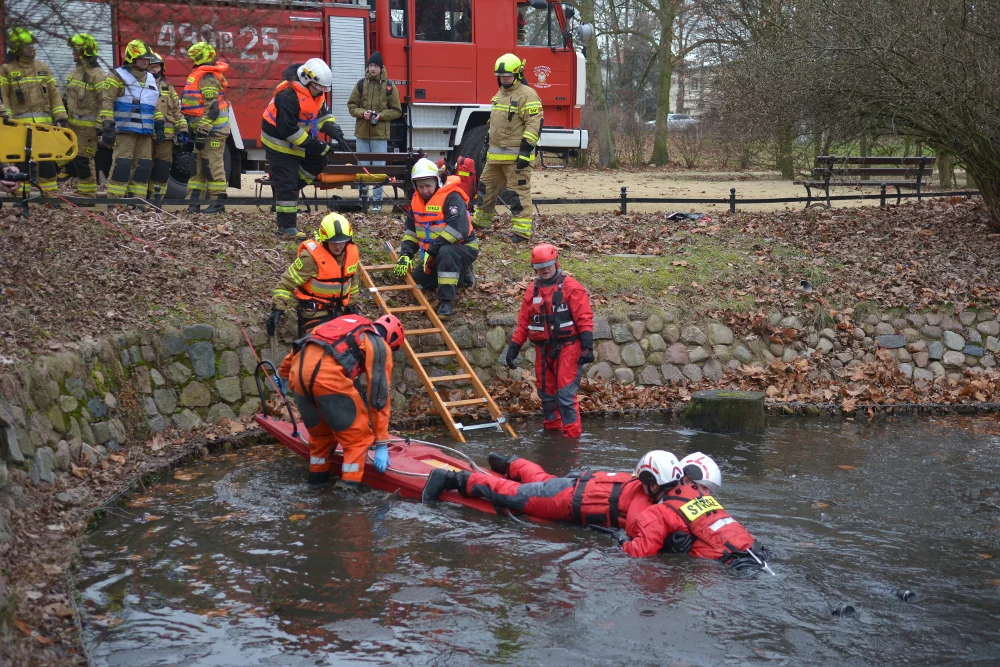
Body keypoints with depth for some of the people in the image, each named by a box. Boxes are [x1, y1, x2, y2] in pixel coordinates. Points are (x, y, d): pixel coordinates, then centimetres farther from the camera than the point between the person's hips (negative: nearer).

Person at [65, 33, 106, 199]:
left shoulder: (97, 74, -14)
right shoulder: (75, 71, 15)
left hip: (88, 125, -9)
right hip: (74, 123, 9)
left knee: (83, 159, -10)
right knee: (75, 158, 14)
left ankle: (88, 193, -3)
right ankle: (82, 188, 24)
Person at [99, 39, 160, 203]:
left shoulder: (151, 79, 18)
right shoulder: (117, 76, -3)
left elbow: (156, 105, 25)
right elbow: (106, 102, -9)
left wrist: (159, 126, 18)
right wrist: (107, 127, -16)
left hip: (145, 132, 7)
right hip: (124, 130, -7)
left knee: (143, 166, 6)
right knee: (122, 165, -11)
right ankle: (114, 199, -9)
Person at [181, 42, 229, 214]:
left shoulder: (207, 78, -15)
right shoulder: (200, 75, 18)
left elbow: (212, 109, -22)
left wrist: (202, 132, -23)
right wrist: (198, 131, 23)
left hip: (213, 129, -11)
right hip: (203, 128, 11)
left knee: (213, 165, -8)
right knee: (197, 165, 10)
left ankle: (218, 202, -4)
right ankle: (193, 202, 13)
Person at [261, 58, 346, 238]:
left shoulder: (315, 93, -1)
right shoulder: (288, 96, -30)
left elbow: (323, 114, 9)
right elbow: (288, 129, -31)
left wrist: (334, 131, -10)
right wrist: (313, 145, -29)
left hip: (299, 141, 9)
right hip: (280, 143, -9)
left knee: (318, 161, 12)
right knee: (286, 183, -9)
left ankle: (289, 191, 20)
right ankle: (286, 226, -5)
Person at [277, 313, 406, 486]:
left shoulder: (345, 327, 35)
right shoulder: (381, 347, 17)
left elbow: (300, 346, 38)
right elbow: (378, 397, 12)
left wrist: (283, 372, 54)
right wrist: (381, 444, 14)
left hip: (298, 370, 7)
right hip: (328, 376, -7)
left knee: (320, 433, 27)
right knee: (358, 436, 6)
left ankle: (317, 480, 35)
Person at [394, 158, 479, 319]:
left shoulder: (451, 197, -23)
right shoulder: (417, 200, 2)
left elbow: (458, 230, -34)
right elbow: (410, 230, 8)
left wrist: (432, 250, -34)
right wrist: (406, 254, -8)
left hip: (463, 248, -9)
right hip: (435, 253, 9)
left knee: (446, 252, -40)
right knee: (418, 281, 8)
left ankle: (446, 301, -33)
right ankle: (462, 275, 20)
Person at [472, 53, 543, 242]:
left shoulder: (527, 95, -12)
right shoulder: (499, 95, 17)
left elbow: (534, 124, -19)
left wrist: (526, 151, -23)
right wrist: (488, 147, 25)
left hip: (516, 156, -9)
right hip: (496, 155, 9)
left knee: (519, 192, -7)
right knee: (487, 186, 17)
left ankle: (522, 230, -6)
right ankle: (480, 221, 32)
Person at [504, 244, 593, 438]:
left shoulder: (571, 287, -4)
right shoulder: (532, 291, 13)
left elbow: (585, 319, -9)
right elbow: (523, 323, 14)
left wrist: (587, 347, -17)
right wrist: (513, 348, 9)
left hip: (568, 348, -6)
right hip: (543, 350, 6)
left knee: (565, 394, -11)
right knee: (546, 394, 12)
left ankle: (572, 434, -7)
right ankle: (551, 429, 26)